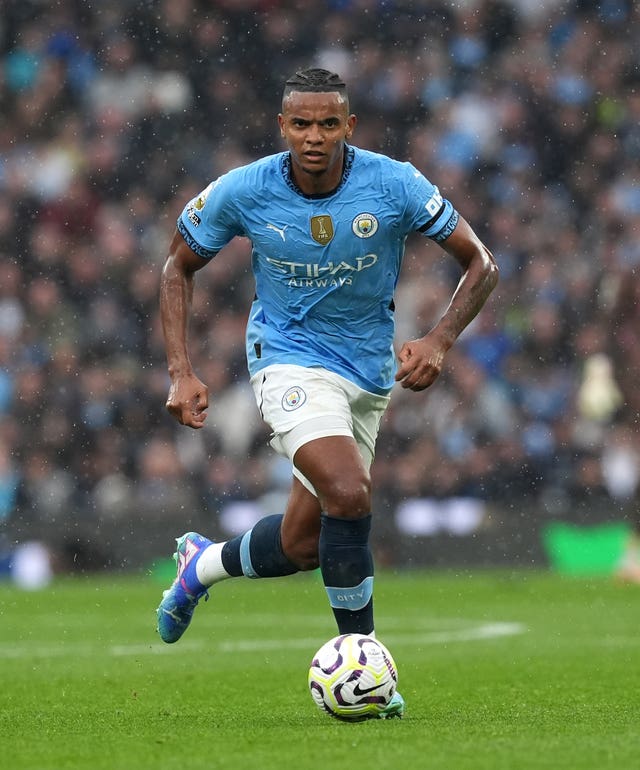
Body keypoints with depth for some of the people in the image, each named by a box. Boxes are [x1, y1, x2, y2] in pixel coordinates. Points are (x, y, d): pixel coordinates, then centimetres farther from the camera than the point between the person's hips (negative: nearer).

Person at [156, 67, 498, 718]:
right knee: (349, 496, -27)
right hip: (289, 360, -3)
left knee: (301, 545, 8)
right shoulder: (243, 192, -14)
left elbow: (480, 265, -6)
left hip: (369, 372, 3)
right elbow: (178, 266, 2)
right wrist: (181, 373, -8)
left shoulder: (394, 185, -15)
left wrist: (439, 341, -21)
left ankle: (202, 565, 41)